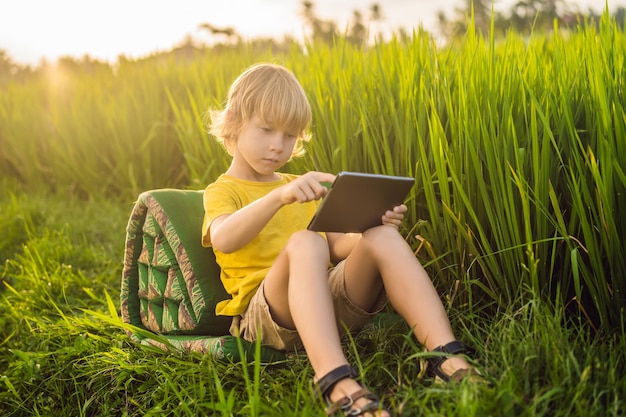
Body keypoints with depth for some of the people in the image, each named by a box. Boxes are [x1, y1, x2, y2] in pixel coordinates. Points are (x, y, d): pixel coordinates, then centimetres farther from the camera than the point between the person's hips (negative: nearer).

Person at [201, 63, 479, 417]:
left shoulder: (300, 189, 27)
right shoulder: (222, 191, 8)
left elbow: (336, 246, 22)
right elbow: (223, 239, -18)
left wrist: (375, 227, 1)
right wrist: (280, 195, -33)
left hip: (333, 302, 5)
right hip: (265, 315, -5)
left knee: (382, 239, -21)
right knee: (304, 243, -35)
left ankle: (449, 360, -35)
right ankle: (340, 387, -54)